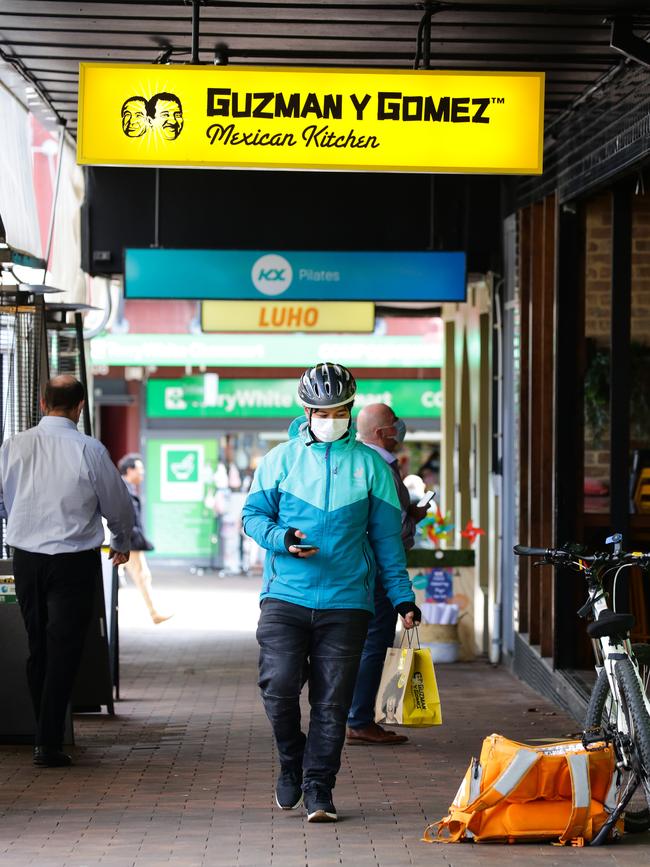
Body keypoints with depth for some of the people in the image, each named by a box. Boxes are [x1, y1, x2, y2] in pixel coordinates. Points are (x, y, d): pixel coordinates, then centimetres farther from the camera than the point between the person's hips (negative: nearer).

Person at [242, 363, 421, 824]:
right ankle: (291, 761, 14)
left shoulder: (370, 464, 7)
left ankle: (318, 787, 9)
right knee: (279, 685, -12)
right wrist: (282, 538, -12)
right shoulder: (281, 459, 6)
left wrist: (402, 595, 7)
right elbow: (254, 515, 10)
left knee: (332, 700, 0)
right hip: (285, 596, 0)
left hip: (346, 601, 0)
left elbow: (386, 535, 11)